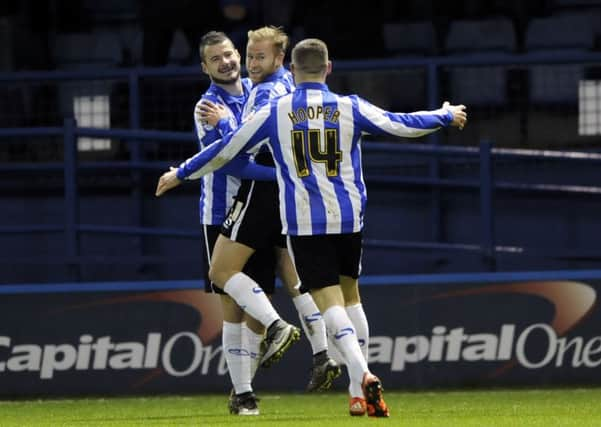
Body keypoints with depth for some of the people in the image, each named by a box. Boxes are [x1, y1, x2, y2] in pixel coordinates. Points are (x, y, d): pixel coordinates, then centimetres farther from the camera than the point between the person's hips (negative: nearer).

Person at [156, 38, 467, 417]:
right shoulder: (349, 108, 1)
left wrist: (179, 176, 20)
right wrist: (446, 116, 28)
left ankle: (364, 375, -29)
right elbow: (403, 125, 8)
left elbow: (226, 149, 6)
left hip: (303, 223, -2)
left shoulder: (274, 112, 0)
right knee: (350, 296, 17)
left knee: (330, 301, -6)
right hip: (348, 218, 2)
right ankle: (359, 393, 14)